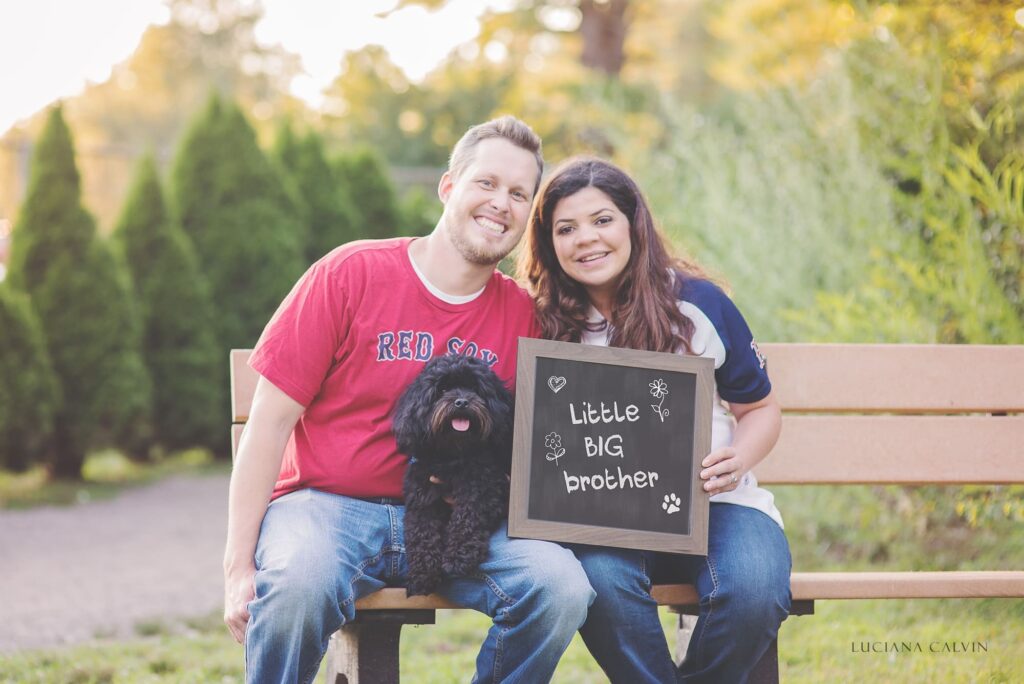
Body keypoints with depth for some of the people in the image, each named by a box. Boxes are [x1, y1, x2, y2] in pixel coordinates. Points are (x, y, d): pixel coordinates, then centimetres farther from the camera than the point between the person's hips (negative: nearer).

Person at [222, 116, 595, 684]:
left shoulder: (521, 315, 6)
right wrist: (239, 566, -10)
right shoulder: (352, 273, -4)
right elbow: (269, 422, -4)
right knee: (297, 585, -37)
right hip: (327, 505, -3)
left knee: (562, 585, -24)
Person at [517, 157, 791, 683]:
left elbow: (760, 409, 10)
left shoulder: (698, 303, 2)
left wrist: (737, 459, -11)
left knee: (754, 592, -31)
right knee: (602, 579, -36)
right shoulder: (544, 324, 4)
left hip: (713, 502, 0)